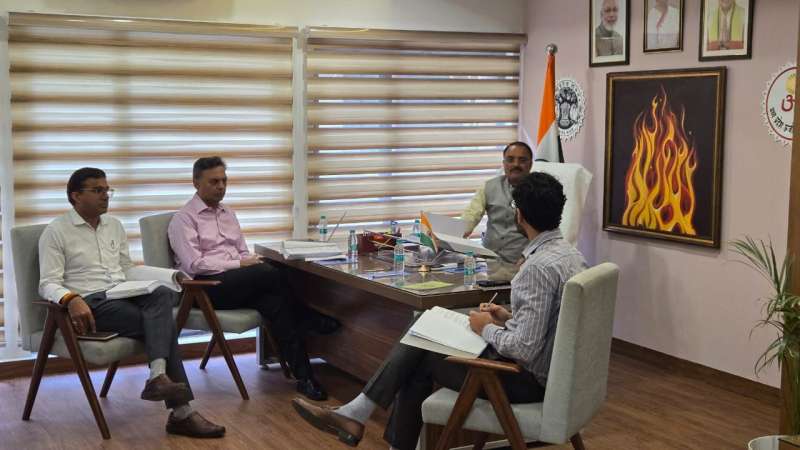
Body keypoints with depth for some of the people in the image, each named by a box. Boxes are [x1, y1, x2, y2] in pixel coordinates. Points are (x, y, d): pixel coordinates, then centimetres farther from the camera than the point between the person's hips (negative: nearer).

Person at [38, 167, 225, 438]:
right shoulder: (56, 232, 0)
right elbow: (48, 284, -8)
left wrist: (176, 274, 10)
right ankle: (181, 412, -31)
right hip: (91, 304, -6)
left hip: (123, 295, 6)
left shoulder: (114, 225, 20)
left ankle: (158, 377, -45)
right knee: (162, 324, -27)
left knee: (161, 295, -31)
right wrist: (72, 299, -31)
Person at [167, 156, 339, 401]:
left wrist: (253, 261, -4)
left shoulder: (228, 214, 23)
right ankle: (310, 319, -9)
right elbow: (194, 264, -13)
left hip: (240, 283, 6)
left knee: (272, 300, -30)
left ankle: (304, 376, -32)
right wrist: (240, 264, -16)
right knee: (272, 273, -30)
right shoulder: (184, 218, 0)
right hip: (205, 286, -6)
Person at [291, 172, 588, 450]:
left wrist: (487, 329, -11)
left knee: (420, 358, 6)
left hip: (527, 379, -9)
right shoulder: (569, 253, 6)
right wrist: (509, 317, 8)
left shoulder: (539, 266, -25)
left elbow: (524, 349, -28)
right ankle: (355, 414, 12)